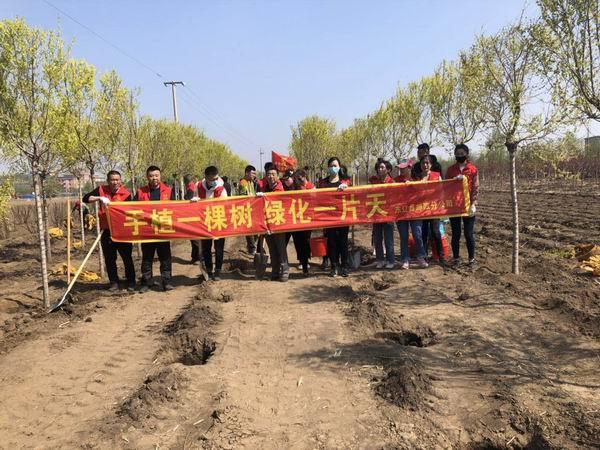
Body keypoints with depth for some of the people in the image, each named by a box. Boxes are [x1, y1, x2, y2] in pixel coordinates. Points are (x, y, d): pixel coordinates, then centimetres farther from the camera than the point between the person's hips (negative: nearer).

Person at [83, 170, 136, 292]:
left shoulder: (126, 194, -7)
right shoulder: (101, 190, 1)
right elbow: (85, 198, -6)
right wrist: (100, 198, -20)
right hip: (107, 232, 3)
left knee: (127, 258, 4)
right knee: (109, 259, 10)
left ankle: (131, 283, 16)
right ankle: (114, 283, 22)